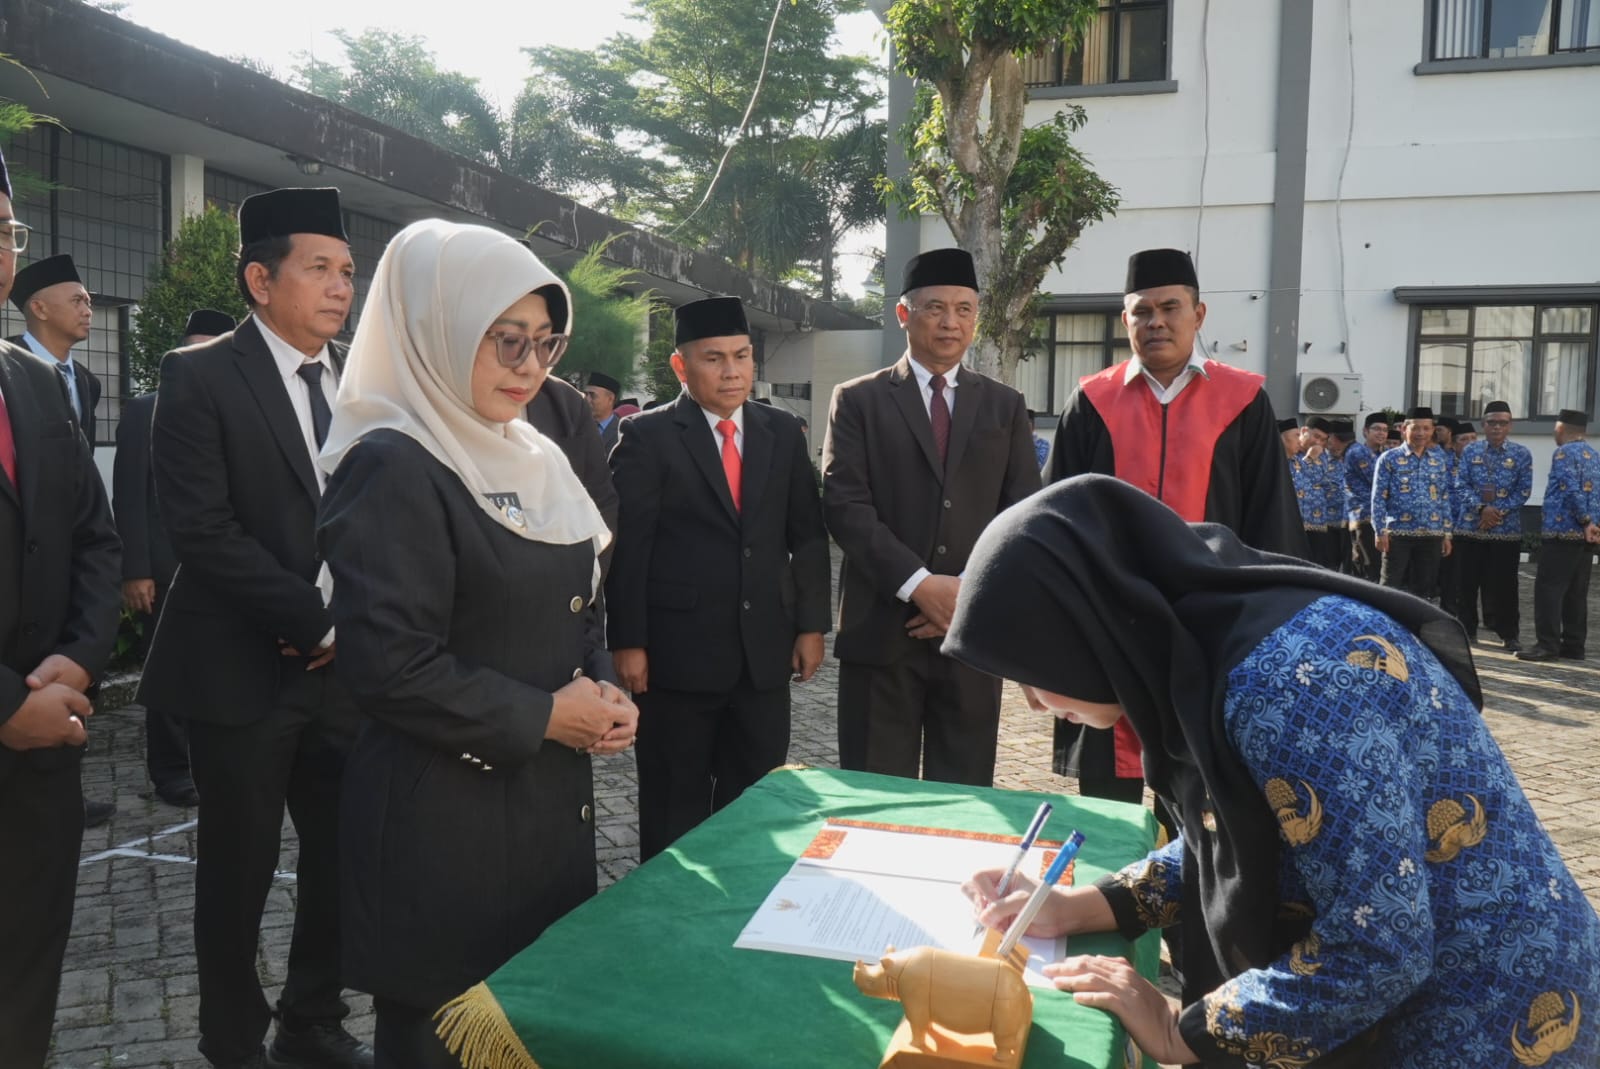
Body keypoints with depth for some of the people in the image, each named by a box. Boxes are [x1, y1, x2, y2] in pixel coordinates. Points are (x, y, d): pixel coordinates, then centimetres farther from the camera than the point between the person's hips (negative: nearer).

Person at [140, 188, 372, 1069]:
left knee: (345, 856, 10)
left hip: (348, 663, 4)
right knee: (240, 867, 9)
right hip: (243, 669, -4)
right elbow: (203, 529, -15)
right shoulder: (199, 377, -7)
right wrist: (316, 622, -14)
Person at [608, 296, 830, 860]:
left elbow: (808, 535, 10)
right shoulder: (647, 435, -4)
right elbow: (625, 545, -7)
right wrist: (627, 642, -11)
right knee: (674, 809, 9)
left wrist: (811, 625, 5)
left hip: (765, 649, 4)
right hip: (678, 651, -3)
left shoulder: (783, 432, 9)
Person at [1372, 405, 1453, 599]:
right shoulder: (1389, 459, -1)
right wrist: (1380, 531, -10)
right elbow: (1378, 497, -3)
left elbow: (1445, 498, 12)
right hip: (1398, 533, -4)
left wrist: (1447, 532, 8)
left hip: (1432, 535, 4)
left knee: (1424, 588, 9)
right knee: (1391, 586, -1)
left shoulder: (1440, 460, 11)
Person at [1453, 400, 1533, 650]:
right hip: (1470, 526, 1)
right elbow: (1462, 485, 0)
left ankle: (1510, 634, 12)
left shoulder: (1521, 454, 2)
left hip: (1507, 529, -1)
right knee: (1467, 582, 6)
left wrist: (1499, 512, -13)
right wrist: (1482, 508, -15)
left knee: (1504, 583, 2)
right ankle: (1466, 629, 17)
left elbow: (1523, 490, -2)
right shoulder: (1470, 451, 5)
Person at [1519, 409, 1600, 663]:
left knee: (1549, 588, -7)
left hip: (1561, 531, -8)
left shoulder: (1565, 452, -8)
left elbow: (1572, 490, -18)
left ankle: (1548, 644, -10)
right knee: (1577, 592, 10)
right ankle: (1574, 645, 12)